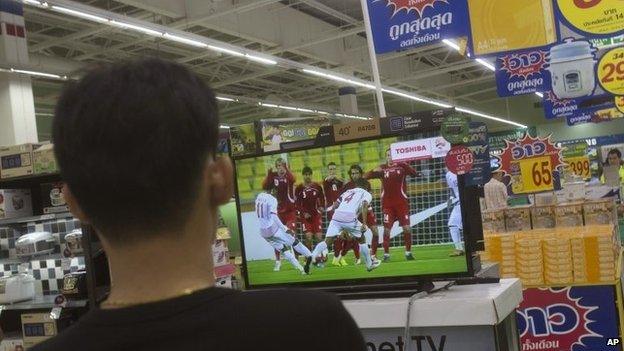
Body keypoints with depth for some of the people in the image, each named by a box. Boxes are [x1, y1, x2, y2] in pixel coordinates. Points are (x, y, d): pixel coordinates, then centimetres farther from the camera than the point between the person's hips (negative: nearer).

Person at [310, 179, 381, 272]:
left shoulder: (347, 192, 32)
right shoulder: (366, 194, 19)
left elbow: (335, 206, 28)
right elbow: (364, 206, -3)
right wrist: (364, 224, -9)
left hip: (336, 216, 3)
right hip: (350, 218, -3)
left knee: (327, 241, -2)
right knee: (362, 239, 19)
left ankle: (311, 257, -22)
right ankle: (370, 264, 28)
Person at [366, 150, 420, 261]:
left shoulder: (402, 166, 3)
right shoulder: (382, 169, 6)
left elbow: (414, 173, -8)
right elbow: (366, 176, 0)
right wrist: (374, 171, -17)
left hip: (401, 202, 0)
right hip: (387, 204, 1)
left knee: (407, 228, -2)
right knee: (386, 229, -4)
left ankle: (408, 252, 13)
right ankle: (386, 254, 4)